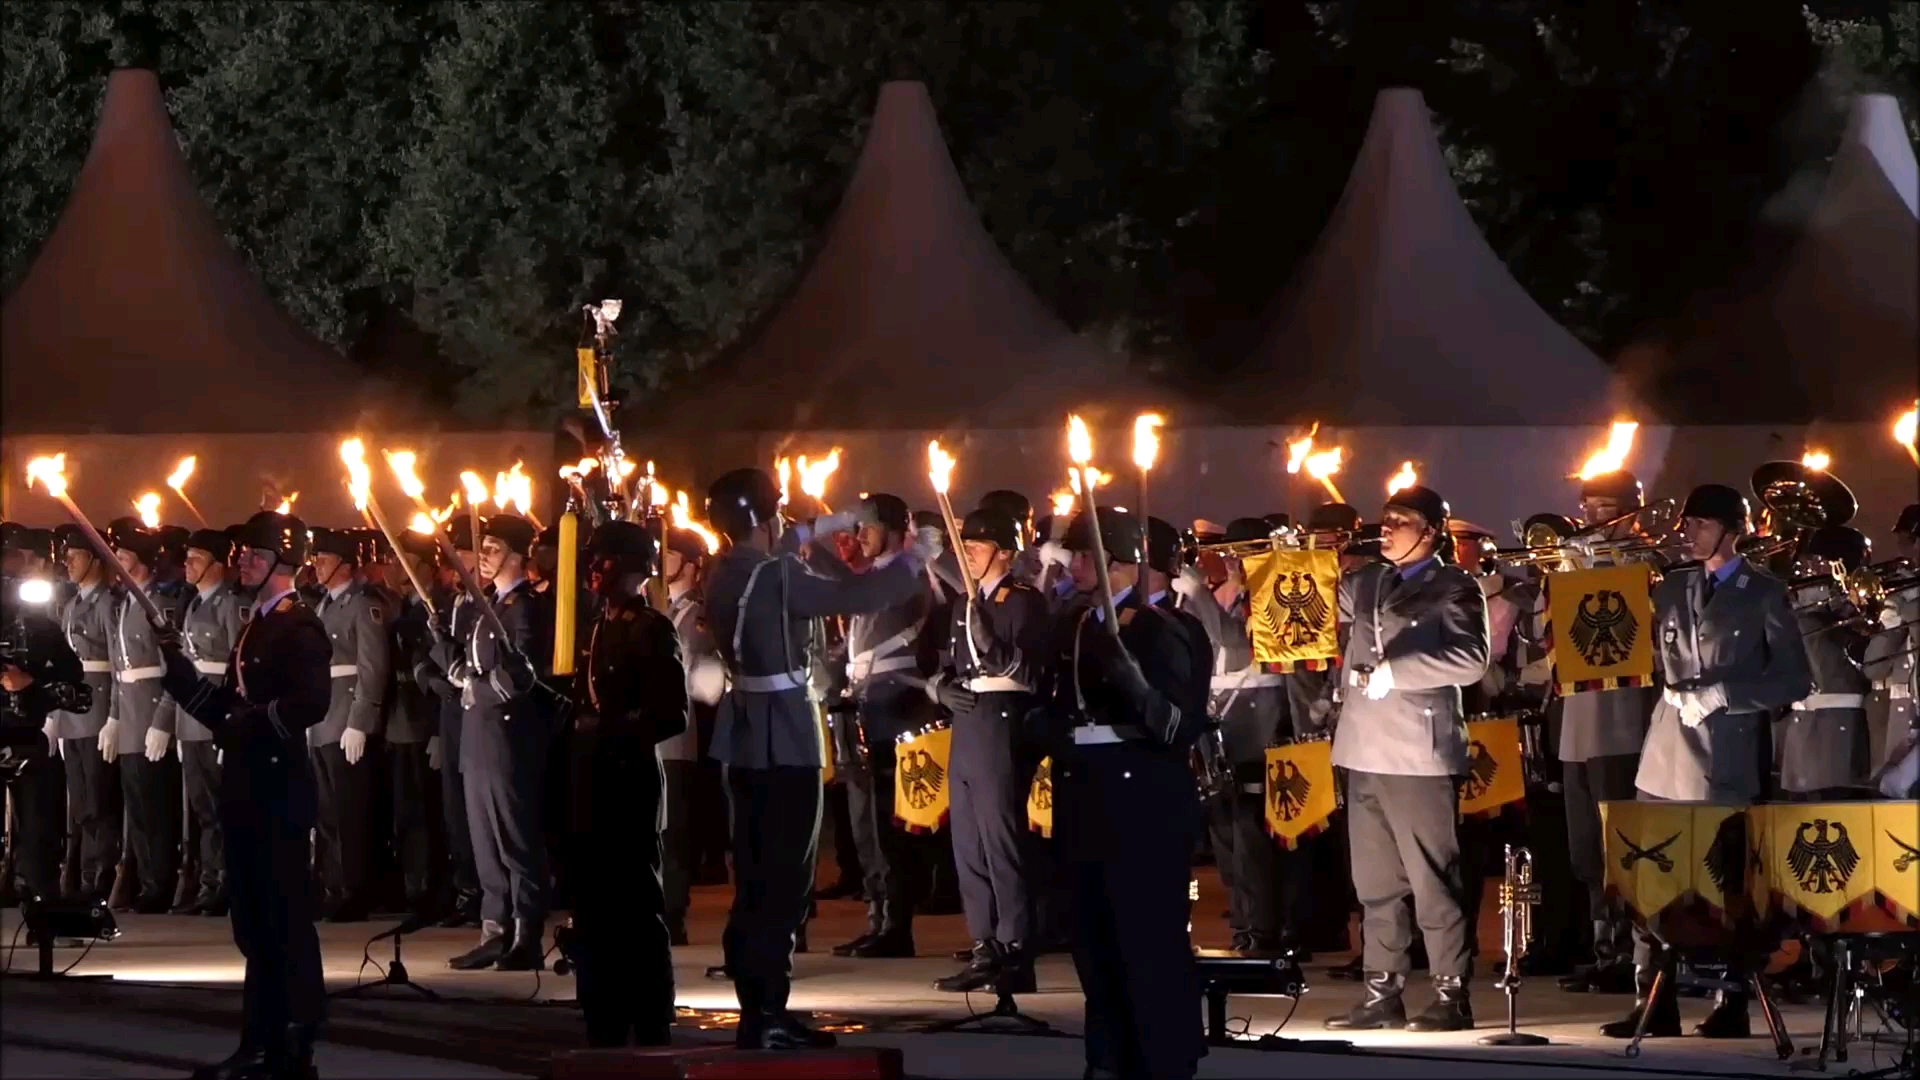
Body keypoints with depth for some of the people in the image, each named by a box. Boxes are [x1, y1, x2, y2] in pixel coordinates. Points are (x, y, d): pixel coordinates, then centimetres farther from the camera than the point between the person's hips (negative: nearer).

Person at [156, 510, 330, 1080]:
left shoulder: (299, 627, -11)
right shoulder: (256, 626, 17)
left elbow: (311, 703, -25)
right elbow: (227, 705, 16)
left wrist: (250, 725, -19)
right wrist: (177, 666, 6)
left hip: (280, 791, -9)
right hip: (247, 789, 9)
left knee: (287, 920, -4)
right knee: (255, 923, 13)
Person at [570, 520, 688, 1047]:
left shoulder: (652, 630, -8)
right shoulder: (599, 627, 16)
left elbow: (671, 715, -15)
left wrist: (609, 730, -17)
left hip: (630, 779, -8)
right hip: (593, 783, 8)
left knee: (638, 909, -5)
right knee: (596, 906, 11)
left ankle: (652, 1032, -1)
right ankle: (605, 1027, 18)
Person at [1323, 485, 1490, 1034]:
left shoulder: (1454, 588, -2)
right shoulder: (1359, 585, 18)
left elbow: (1471, 658, -15)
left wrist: (1395, 671, -17)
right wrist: (1353, 677, 9)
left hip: (1421, 751, -7)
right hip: (1364, 751, 7)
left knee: (1433, 880, -5)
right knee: (1375, 883, 9)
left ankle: (1451, 995, -1)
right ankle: (1382, 993, 14)